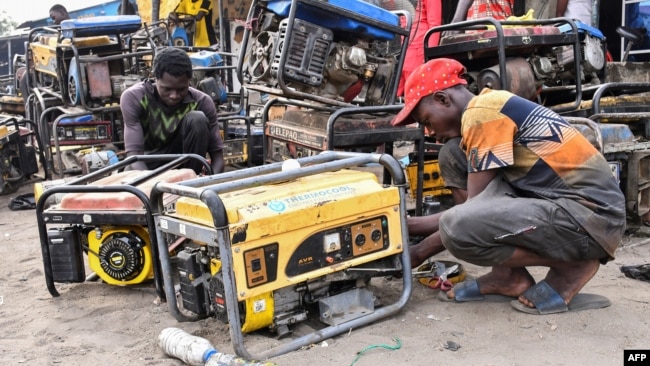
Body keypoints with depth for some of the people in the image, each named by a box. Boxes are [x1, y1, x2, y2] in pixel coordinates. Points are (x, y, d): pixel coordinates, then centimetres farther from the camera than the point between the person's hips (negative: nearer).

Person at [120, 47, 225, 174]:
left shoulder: (202, 101, -22)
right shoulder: (133, 98, -26)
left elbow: (217, 154, -19)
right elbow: (134, 153, -31)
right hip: (149, 167, -1)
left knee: (197, 120, -28)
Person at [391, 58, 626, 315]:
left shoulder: (482, 113, -13)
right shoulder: (490, 108, 16)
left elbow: (476, 207, -11)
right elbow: (480, 205, 18)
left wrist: (420, 252, 1)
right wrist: (412, 223, 18)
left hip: (592, 216, -10)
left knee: (457, 230, -26)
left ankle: (571, 267, -3)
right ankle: (508, 276, 6)